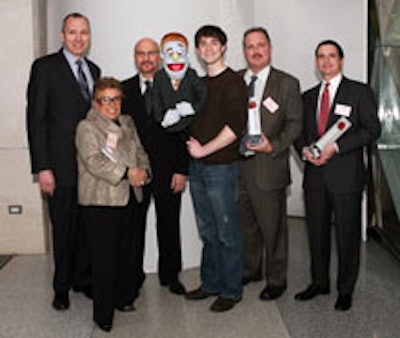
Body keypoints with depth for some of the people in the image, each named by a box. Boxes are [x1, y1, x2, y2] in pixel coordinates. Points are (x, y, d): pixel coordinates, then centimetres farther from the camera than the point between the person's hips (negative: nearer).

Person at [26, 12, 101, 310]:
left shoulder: (94, 70, 14)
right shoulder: (45, 67, -3)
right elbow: (36, 119, -7)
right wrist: (42, 168, -13)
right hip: (62, 166, -4)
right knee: (64, 229, 6)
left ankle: (83, 278, 27)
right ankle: (62, 286, 22)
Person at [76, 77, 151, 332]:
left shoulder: (128, 124, 16)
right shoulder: (87, 127, -6)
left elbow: (140, 152, 16)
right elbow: (93, 161, -17)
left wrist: (143, 171, -5)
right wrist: (126, 173, -20)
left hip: (129, 198, 6)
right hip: (100, 201, -6)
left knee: (126, 251, 15)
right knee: (105, 257, -3)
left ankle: (123, 297, 31)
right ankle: (103, 313, 7)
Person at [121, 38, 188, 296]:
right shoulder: (124, 90, 4)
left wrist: (182, 170, -6)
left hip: (168, 172, 0)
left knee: (169, 226, 11)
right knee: (134, 226, 7)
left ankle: (170, 275, 27)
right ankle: (134, 277, 22)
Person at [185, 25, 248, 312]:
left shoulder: (233, 82, -8)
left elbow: (235, 126, -18)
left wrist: (203, 149, -14)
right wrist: (192, 145, 9)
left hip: (222, 166, -7)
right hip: (197, 166, 7)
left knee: (227, 232, 1)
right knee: (207, 231, 15)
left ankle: (231, 290, 13)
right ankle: (210, 283, 27)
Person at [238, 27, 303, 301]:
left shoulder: (287, 84, 0)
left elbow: (295, 123, -3)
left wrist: (273, 145, -16)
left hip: (269, 166, -4)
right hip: (236, 165, 4)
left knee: (273, 226, 4)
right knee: (245, 224, 16)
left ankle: (276, 280, 20)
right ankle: (250, 270, 35)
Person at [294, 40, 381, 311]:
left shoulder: (360, 92, 1)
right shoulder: (308, 97, 16)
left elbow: (372, 129, -7)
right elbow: (300, 131, 18)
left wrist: (336, 147, -16)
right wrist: (304, 149, -5)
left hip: (346, 176, -4)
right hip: (315, 176, 4)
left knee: (347, 235, 4)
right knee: (317, 233, 12)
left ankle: (346, 289, 20)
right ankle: (319, 282, 28)